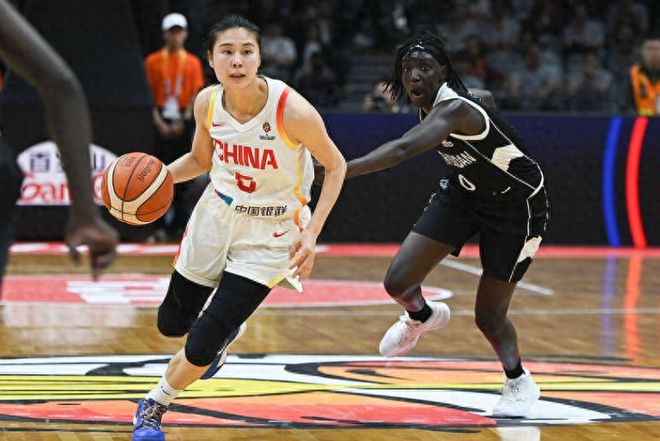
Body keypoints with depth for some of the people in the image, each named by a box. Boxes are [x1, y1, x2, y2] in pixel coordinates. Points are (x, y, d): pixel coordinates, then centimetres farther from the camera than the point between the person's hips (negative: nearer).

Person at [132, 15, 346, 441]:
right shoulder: (208, 102, -12)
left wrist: (312, 233, -19)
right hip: (217, 214, 5)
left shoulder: (292, 110, -27)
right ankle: (227, 326, 53)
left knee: (202, 346, -11)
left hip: (271, 232, -5)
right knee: (172, 323, 19)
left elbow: (336, 166, -12)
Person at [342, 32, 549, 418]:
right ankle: (423, 317, 30)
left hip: (516, 205, -7)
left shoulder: (455, 109, -35)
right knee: (398, 284, -5)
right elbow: (484, 98, 15)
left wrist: (341, 171, -65)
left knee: (488, 316, -2)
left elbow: (405, 149, -53)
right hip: (464, 190, 7)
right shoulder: (432, 103, -8)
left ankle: (520, 383, 26)